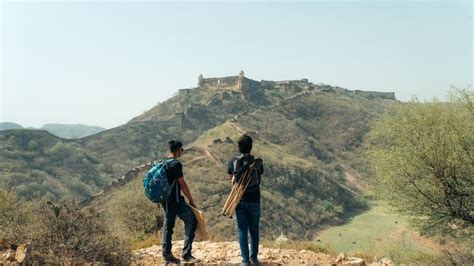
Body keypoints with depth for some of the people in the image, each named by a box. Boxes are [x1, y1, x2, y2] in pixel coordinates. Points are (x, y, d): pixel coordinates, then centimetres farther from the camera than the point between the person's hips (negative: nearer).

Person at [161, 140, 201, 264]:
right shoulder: (176, 164, -14)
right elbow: (182, 184, -16)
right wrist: (191, 200, -9)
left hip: (166, 200, 9)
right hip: (176, 200, -9)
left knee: (168, 225, 13)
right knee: (191, 221, -5)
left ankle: (166, 254, 18)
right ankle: (186, 253, -6)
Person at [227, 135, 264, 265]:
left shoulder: (233, 162, -4)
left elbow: (232, 180, 8)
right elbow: (259, 180, 6)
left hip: (240, 200, 0)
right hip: (254, 200, 1)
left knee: (242, 230, 6)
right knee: (254, 230, 14)